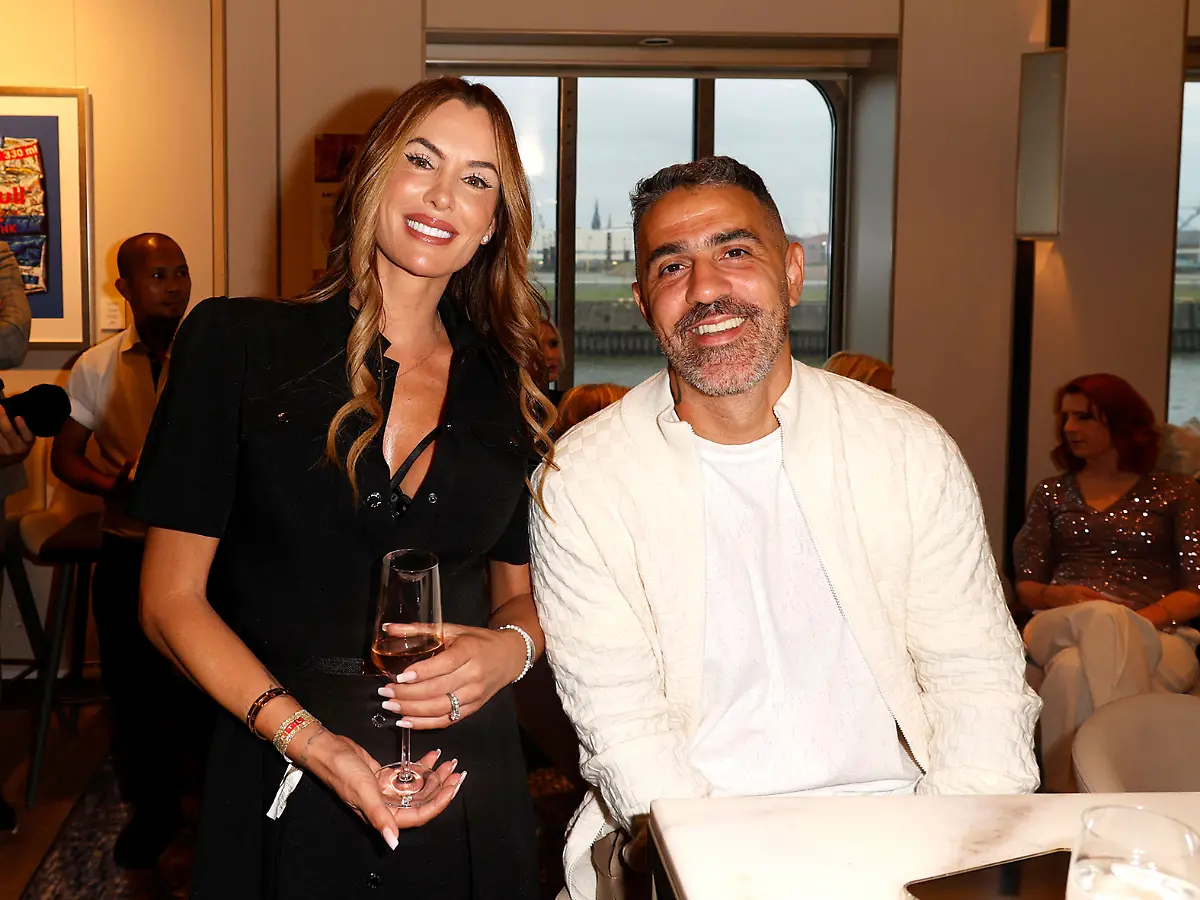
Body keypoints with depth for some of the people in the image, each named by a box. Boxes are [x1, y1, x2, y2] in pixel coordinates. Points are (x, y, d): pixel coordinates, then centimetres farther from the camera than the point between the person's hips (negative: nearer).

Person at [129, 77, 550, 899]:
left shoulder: (510, 391, 5)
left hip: (468, 790, 3)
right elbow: (172, 598, -5)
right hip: (279, 790, -3)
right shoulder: (236, 342, -4)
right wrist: (308, 739, -17)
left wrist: (511, 647, -9)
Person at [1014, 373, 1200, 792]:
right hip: (1058, 629, 2)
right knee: (1078, 660, -41)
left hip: (1156, 636, -2)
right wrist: (1058, 596, -8)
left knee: (1074, 671, -41)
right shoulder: (1053, 492, 21)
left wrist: (1140, 621, -17)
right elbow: (1026, 584, 16)